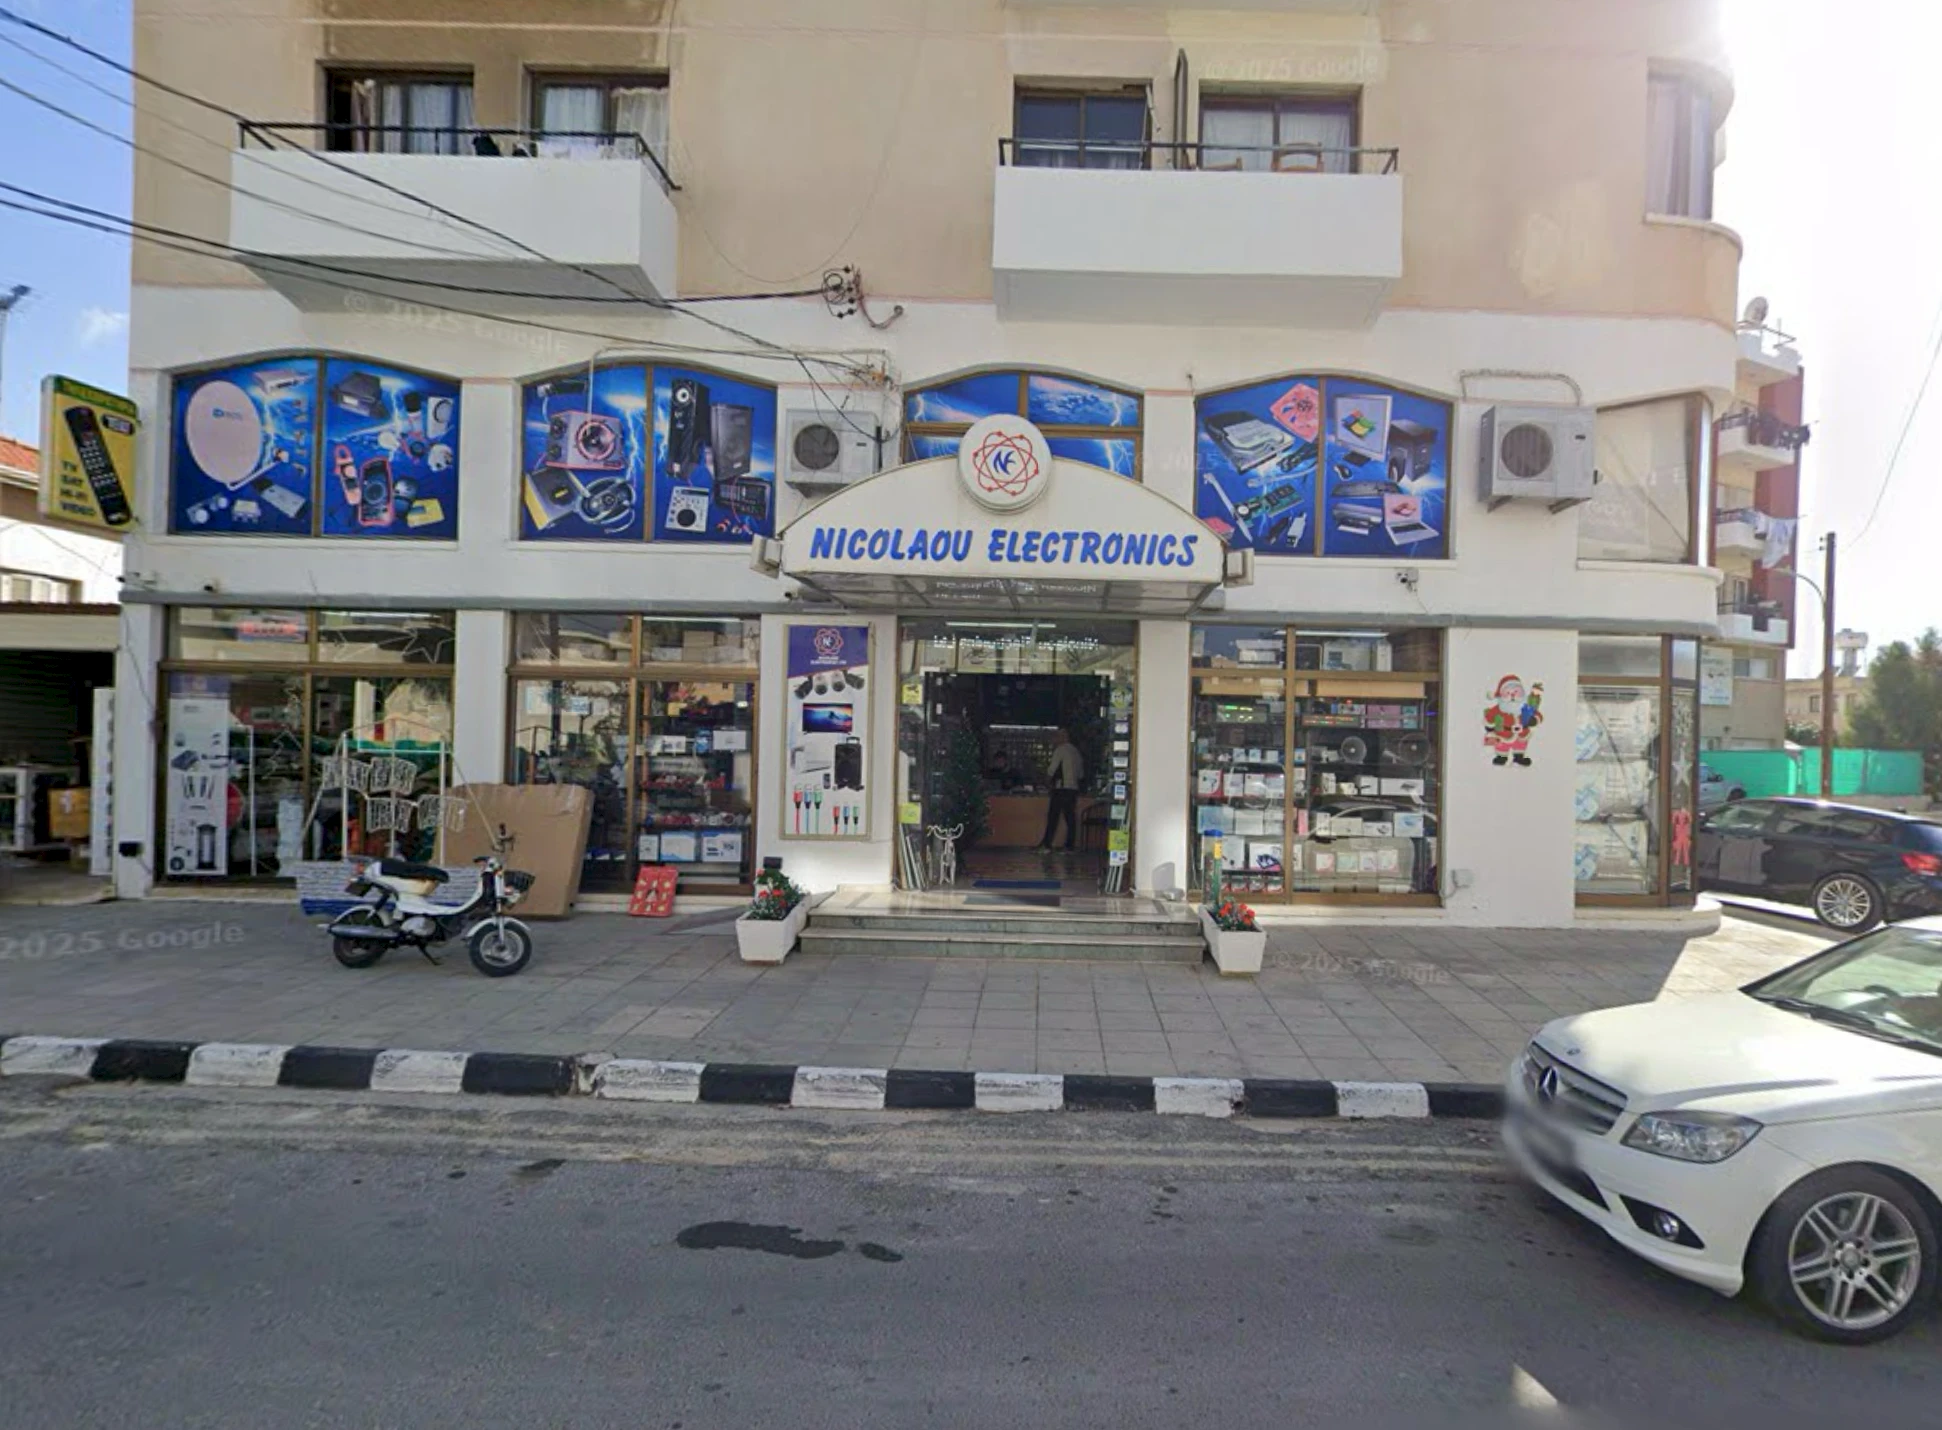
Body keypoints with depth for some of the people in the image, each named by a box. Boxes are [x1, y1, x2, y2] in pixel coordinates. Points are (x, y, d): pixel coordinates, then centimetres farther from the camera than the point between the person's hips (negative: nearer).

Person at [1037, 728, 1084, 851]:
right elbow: (1081, 774, 20)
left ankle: (1047, 842, -6)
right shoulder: (1076, 751, 15)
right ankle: (1070, 844, 4)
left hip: (1061, 788, -6)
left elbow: (1052, 769, -7)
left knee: (1053, 815, -4)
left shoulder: (1060, 750, -6)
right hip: (1074, 788, 6)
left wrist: (1047, 779, 11)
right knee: (1070, 817, 6)